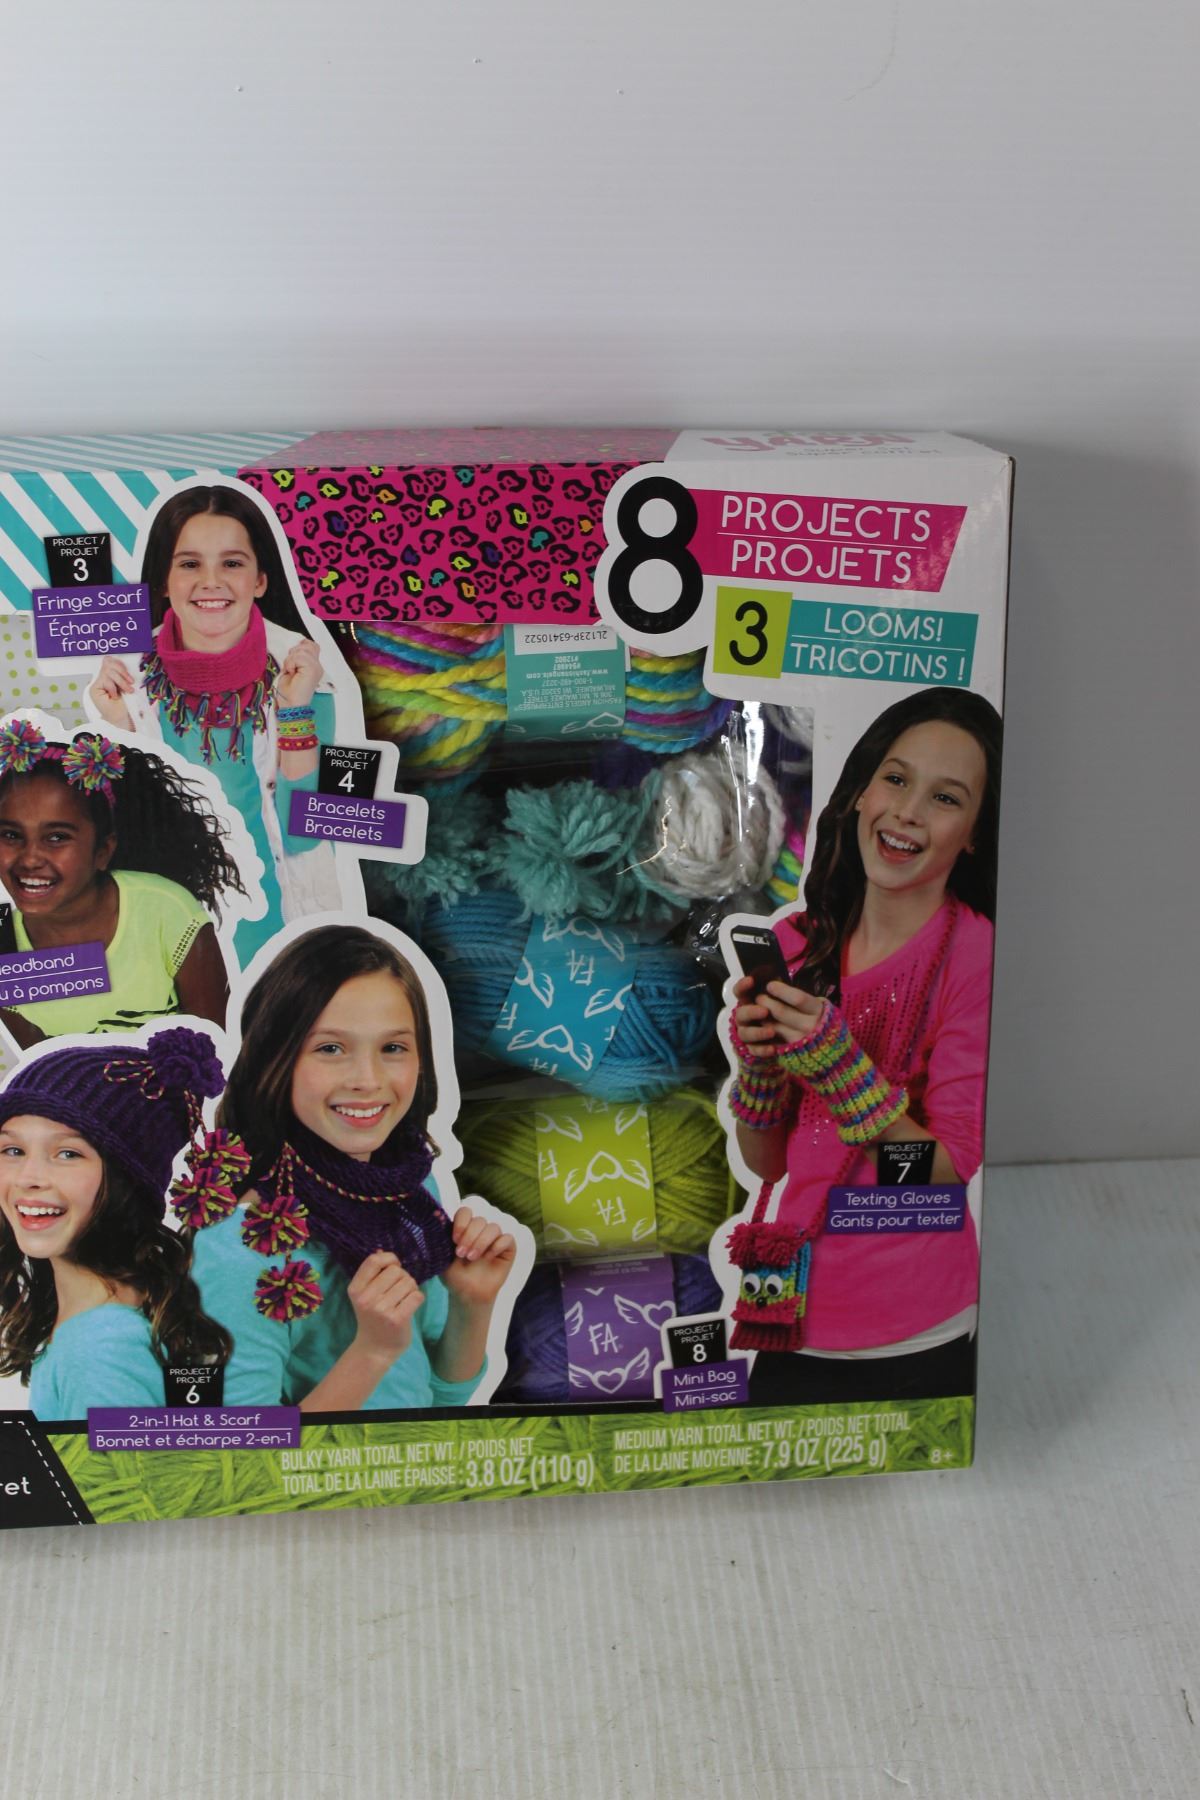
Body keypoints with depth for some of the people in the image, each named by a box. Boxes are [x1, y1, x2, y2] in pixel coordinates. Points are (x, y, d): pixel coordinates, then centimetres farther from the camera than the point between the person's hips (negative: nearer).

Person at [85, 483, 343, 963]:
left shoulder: (298, 669, -13)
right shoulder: (129, 673, -8)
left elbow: (302, 836, -14)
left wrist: (296, 711, -22)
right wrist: (117, 729, -16)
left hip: (276, 918, -1)